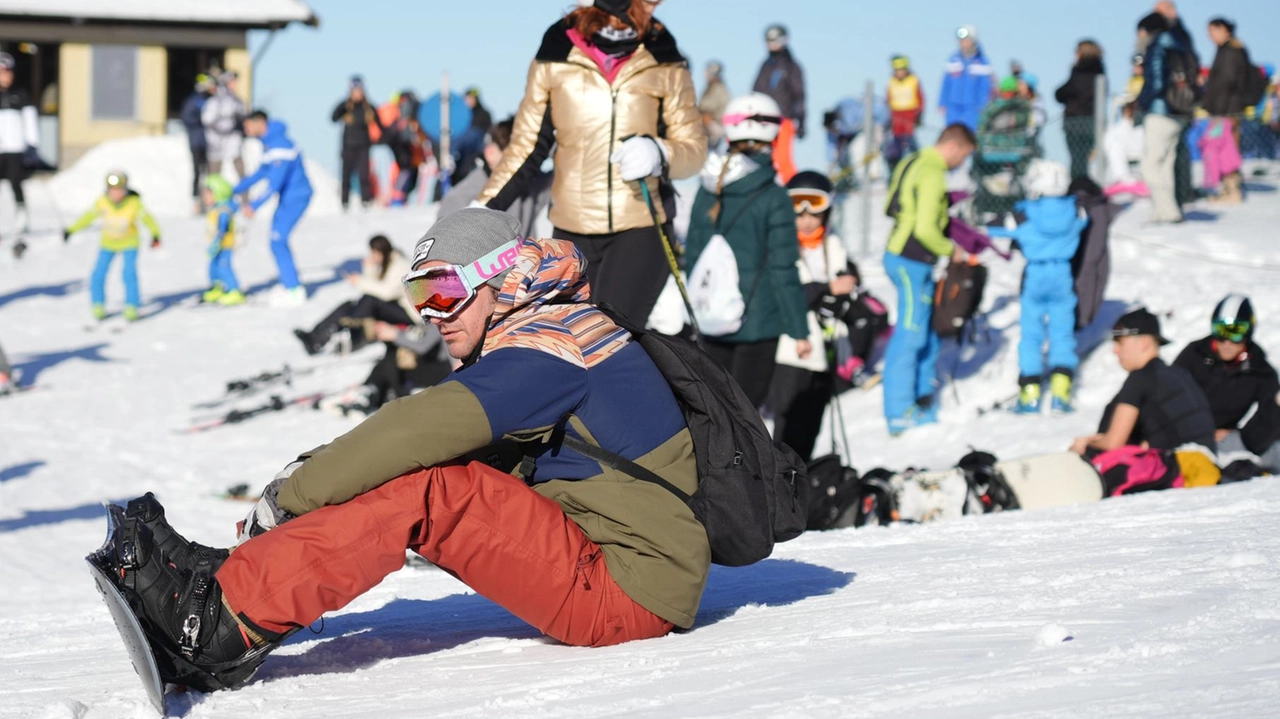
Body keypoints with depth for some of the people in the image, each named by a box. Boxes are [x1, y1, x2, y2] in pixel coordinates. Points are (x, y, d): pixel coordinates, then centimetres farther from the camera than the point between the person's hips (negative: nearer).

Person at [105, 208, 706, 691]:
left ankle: (226, 625, -27)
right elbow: (418, 432, 12)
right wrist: (309, 477, -2)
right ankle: (230, 574, -8)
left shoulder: (552, 346, -13)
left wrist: (291, 493, -17)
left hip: (625, 595, -10)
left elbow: (419, 428, -23)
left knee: (422, 484, -20)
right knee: (429, 471, 3)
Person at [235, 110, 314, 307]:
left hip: (296, 198, -10)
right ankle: (288, 284, 24)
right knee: (278, 240, 15)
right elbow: (262, 172, 19)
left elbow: (275, 182, -27)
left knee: (278, 241, -10)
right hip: (288, 196, 10)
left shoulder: (279, 145, -23)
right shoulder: (269, 143, 9)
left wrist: (254, 205, -25)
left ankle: (294, 290, -5)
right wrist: (235, 191, 18)